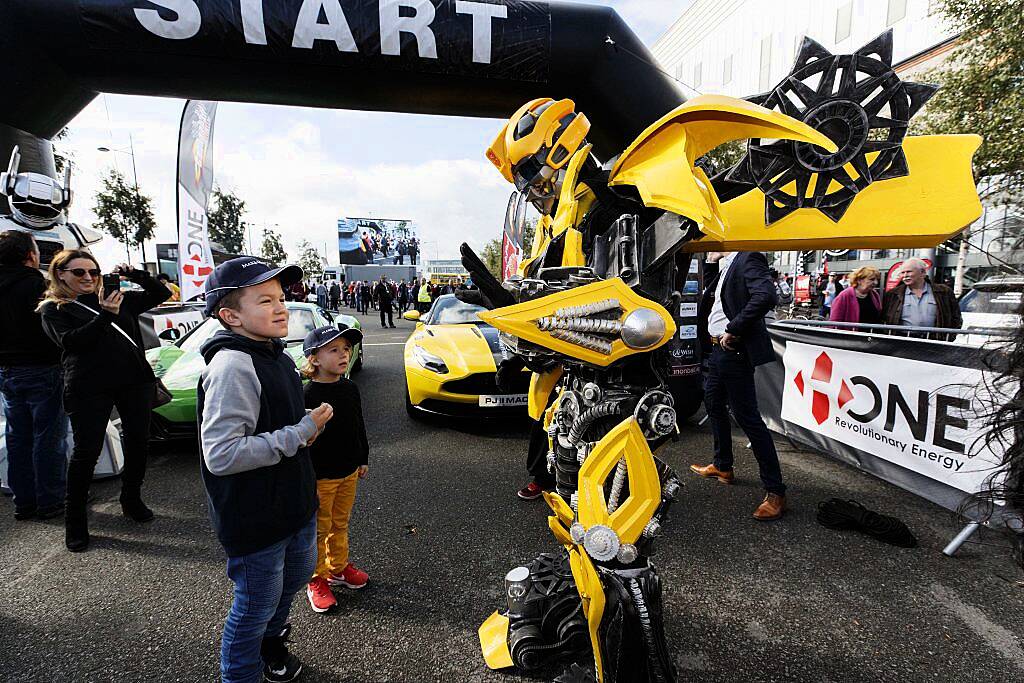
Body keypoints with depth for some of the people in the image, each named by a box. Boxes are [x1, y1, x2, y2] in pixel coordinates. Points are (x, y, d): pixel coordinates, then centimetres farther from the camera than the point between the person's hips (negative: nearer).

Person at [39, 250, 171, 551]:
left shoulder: (115, 298, 15)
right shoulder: (53, 309, 5)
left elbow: (162, 294, 17)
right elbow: (71, 341, -12)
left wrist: (136, 275, 2)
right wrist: (106, 316, -21)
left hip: (135, 380, 4)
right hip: (89, 387, -4)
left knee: (138, 442, 9)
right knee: (86, 452, -1)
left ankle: (132, 500, 28)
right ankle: (75, 520, 14)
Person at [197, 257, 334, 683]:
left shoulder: (277, 356, 4)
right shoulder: (232, 366, -26)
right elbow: (221, 455, -32)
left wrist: (308, 425, 1)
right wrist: (300, 433, -27)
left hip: (294, 505, 10)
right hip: (254, 519, -9)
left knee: (298, 573, 28)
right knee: (255, 606, 11)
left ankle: (271, 642, 55)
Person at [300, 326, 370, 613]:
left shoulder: (350, 388, 1)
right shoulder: (309, 395, -20)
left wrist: (363, 459, 16)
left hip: (349, 472, 6)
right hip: (321, 476, -6)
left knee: (340, 525, 21)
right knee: (320, 530, 10)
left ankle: (338, 568, 39)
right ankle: (317, 581, 27)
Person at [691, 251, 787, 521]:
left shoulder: (748, 259, -14)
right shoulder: (724, 268, 14)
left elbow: (766, 296, -29)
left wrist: (732, 330, -25)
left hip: (734, 351, -10)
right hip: (717, 349, 10)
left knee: (748, 418, -6)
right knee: (714, 404, 22)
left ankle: (775, 492, 3)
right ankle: (722, 466, 41)